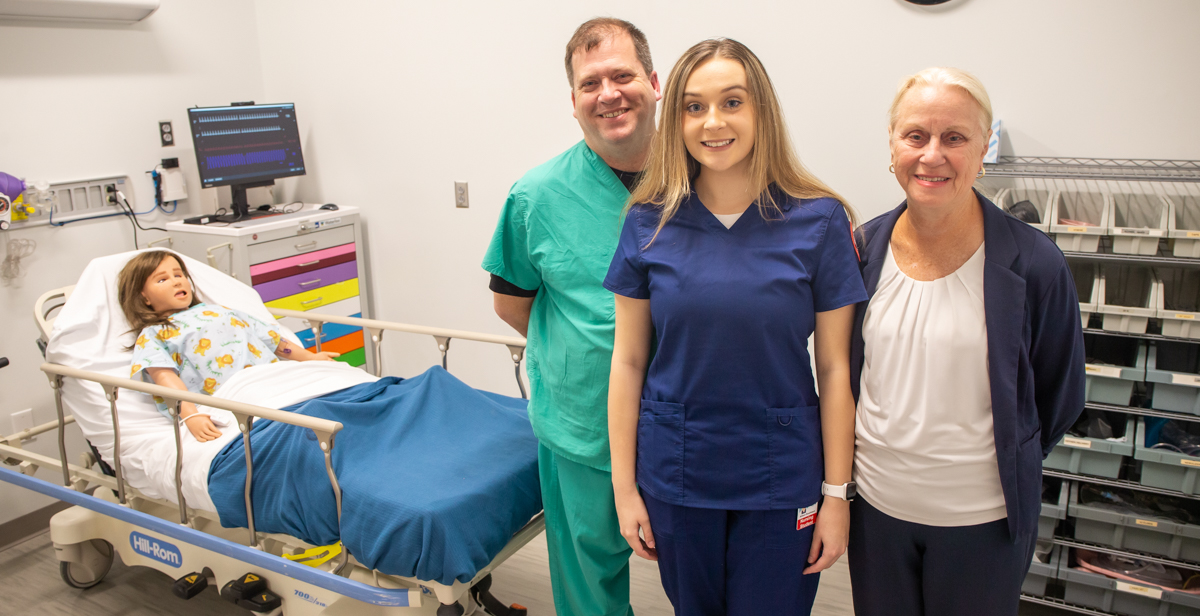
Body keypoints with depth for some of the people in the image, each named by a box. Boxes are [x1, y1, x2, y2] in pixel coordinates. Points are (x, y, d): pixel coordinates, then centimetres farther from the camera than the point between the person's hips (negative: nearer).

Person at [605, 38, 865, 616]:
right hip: (676, 477, 2)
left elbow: (835, 368, -5)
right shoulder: (650, 222, -4)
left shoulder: (819, 220, -8)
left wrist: (837, 493, -4)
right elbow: (628, 361, -1)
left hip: (781, 481, -1)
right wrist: (624, 485, 0)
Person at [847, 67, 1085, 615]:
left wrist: (1004, 466, 7)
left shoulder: (1034, 264, -13)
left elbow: (1060, 397, 0)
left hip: (982, 522, -3)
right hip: (876, 507, 3)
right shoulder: (865, 248, -4)